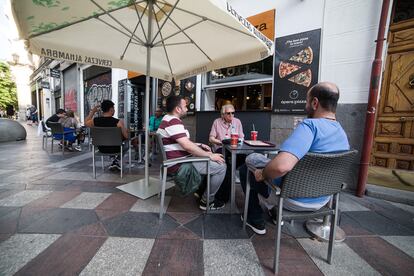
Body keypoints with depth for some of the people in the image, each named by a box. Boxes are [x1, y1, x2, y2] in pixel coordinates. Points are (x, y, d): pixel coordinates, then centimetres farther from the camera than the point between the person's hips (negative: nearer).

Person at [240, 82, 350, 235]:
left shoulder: (310, 125, -29)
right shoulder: (343, 134, 0)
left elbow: (281, 166, -45)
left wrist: (262, 174, -24)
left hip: (294, 200, -8)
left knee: (245, 169, 9)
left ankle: (256, 220, 21)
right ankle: (277, 213, 34)